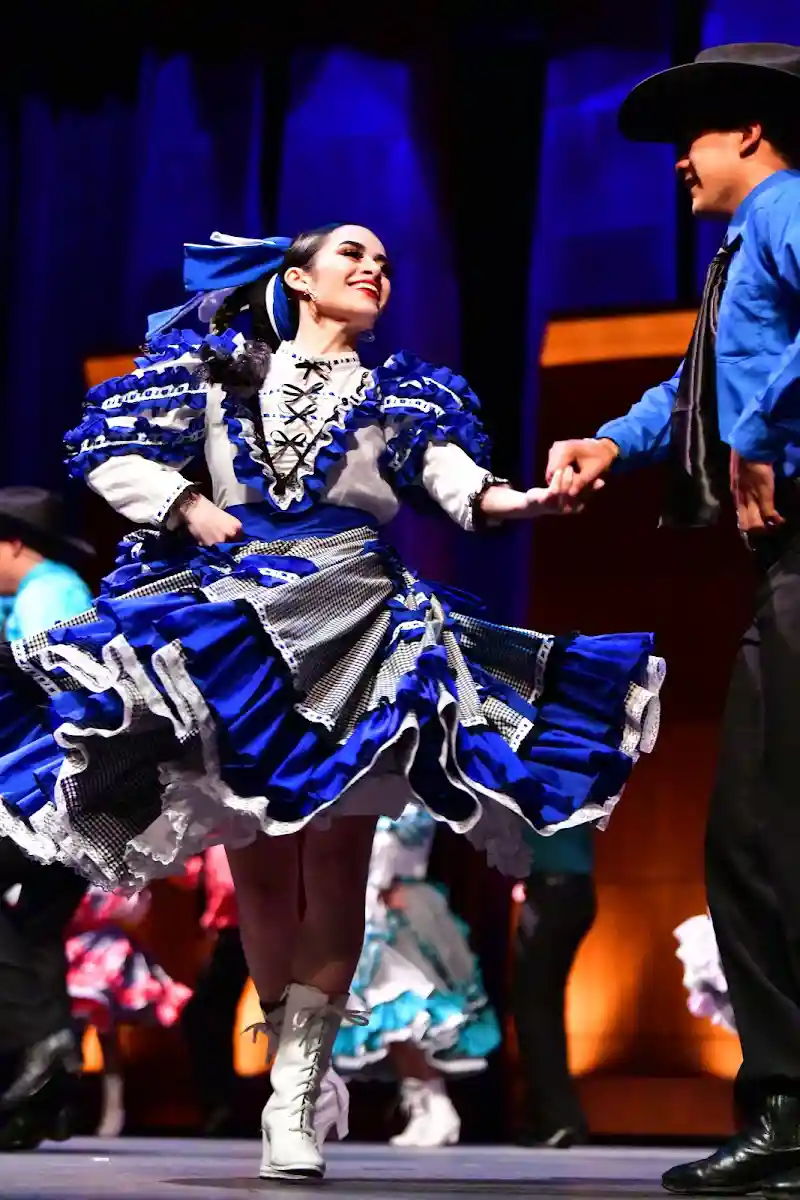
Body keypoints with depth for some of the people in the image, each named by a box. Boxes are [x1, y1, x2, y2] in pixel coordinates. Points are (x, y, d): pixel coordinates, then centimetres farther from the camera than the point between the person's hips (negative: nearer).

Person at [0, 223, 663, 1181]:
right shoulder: (220, 370, 16)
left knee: (335, 873, -9)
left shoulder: (401, 395, 18)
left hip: (356, 634, 0)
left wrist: (514, 499, -22)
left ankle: (294, 1100, -10)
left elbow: (451, 474, -1)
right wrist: (190, 510, -5)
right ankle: (292, 1060, 15)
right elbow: (110, 451, 10)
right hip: (231, 639, 0)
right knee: (260, 874, -2)